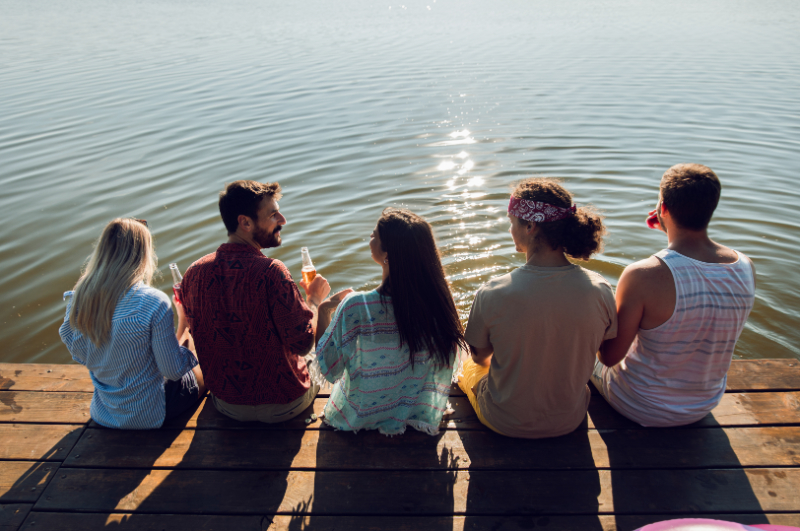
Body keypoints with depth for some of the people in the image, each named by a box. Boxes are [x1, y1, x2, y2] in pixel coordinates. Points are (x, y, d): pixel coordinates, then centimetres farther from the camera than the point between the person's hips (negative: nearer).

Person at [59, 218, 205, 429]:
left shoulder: (78, 297, -11)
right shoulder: (153, 303, -29)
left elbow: (80, 356, 3)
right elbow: (173, 371, -22)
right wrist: (183, 326, -10)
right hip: (147, 416, -6)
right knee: (202, 373, 23)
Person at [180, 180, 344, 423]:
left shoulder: (194, 272, -10)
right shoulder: (270, 272, -29)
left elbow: (201, 336, 4)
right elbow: (303, 344, -23)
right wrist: (314, 299, -6)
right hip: (283, 407, -4)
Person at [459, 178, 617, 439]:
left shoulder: (492, 294, -28)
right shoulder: (599, 289, -20)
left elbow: (480, 356, -9)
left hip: (505, 424, -2)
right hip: (570, 421, 3)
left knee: (467, 365, 31)